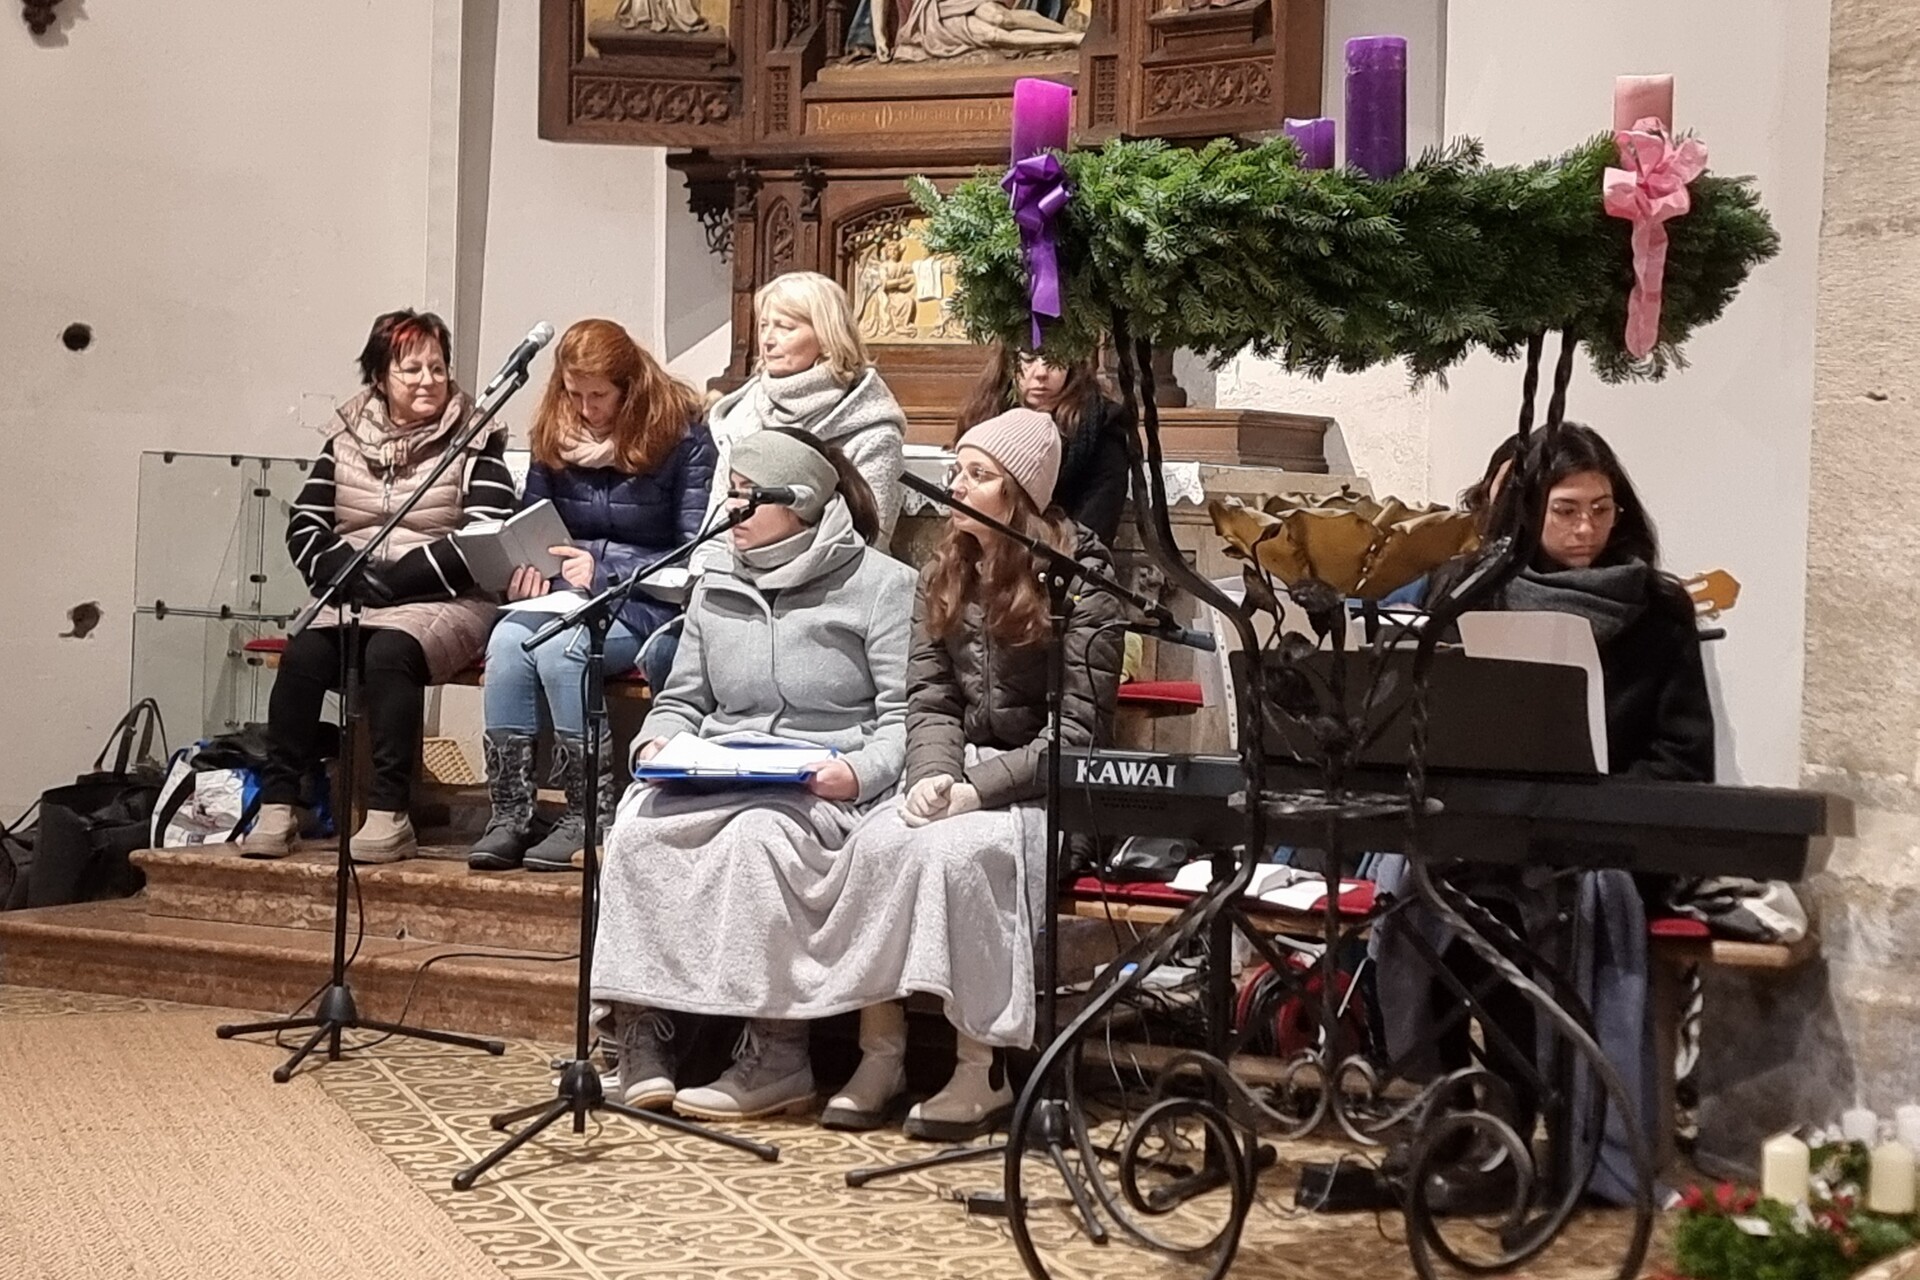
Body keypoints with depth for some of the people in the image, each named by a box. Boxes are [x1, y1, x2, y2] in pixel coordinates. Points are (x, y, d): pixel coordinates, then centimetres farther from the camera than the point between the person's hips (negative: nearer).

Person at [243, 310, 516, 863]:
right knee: (303, 654, -26)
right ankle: (276, 804, -21)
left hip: (442, 600, -3)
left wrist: (387, 581, -14)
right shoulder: (347, 437, 15)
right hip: (351, 599, 4)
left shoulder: (474, 442, 3)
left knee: (389, 652, -33)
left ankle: (389, 815, -32)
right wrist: (351, 577, -10)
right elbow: (304, 525, 11)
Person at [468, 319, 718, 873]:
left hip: (652, 602, -5)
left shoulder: (681, 432, -5)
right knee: (507, 640, -28)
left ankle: (592, 817, -22)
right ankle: (509, 814, -24)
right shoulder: (554, 433, 11)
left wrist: (605, 569, -15)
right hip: (567, 592, 5)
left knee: (560, 649, -33)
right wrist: (529, 563, -2)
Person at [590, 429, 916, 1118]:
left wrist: (861, 770, -23)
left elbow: (905, 717, -5)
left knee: (756, 831, -36)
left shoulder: (882, 584, 2)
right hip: (711, 782, 5)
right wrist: (658, 742, -1)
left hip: (824, 792, -5)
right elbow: (682, 699, 21)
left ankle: (777, 1054, -29)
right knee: (637, 823, -26)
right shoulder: (718, 587, 20)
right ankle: (640, 1024, -22)